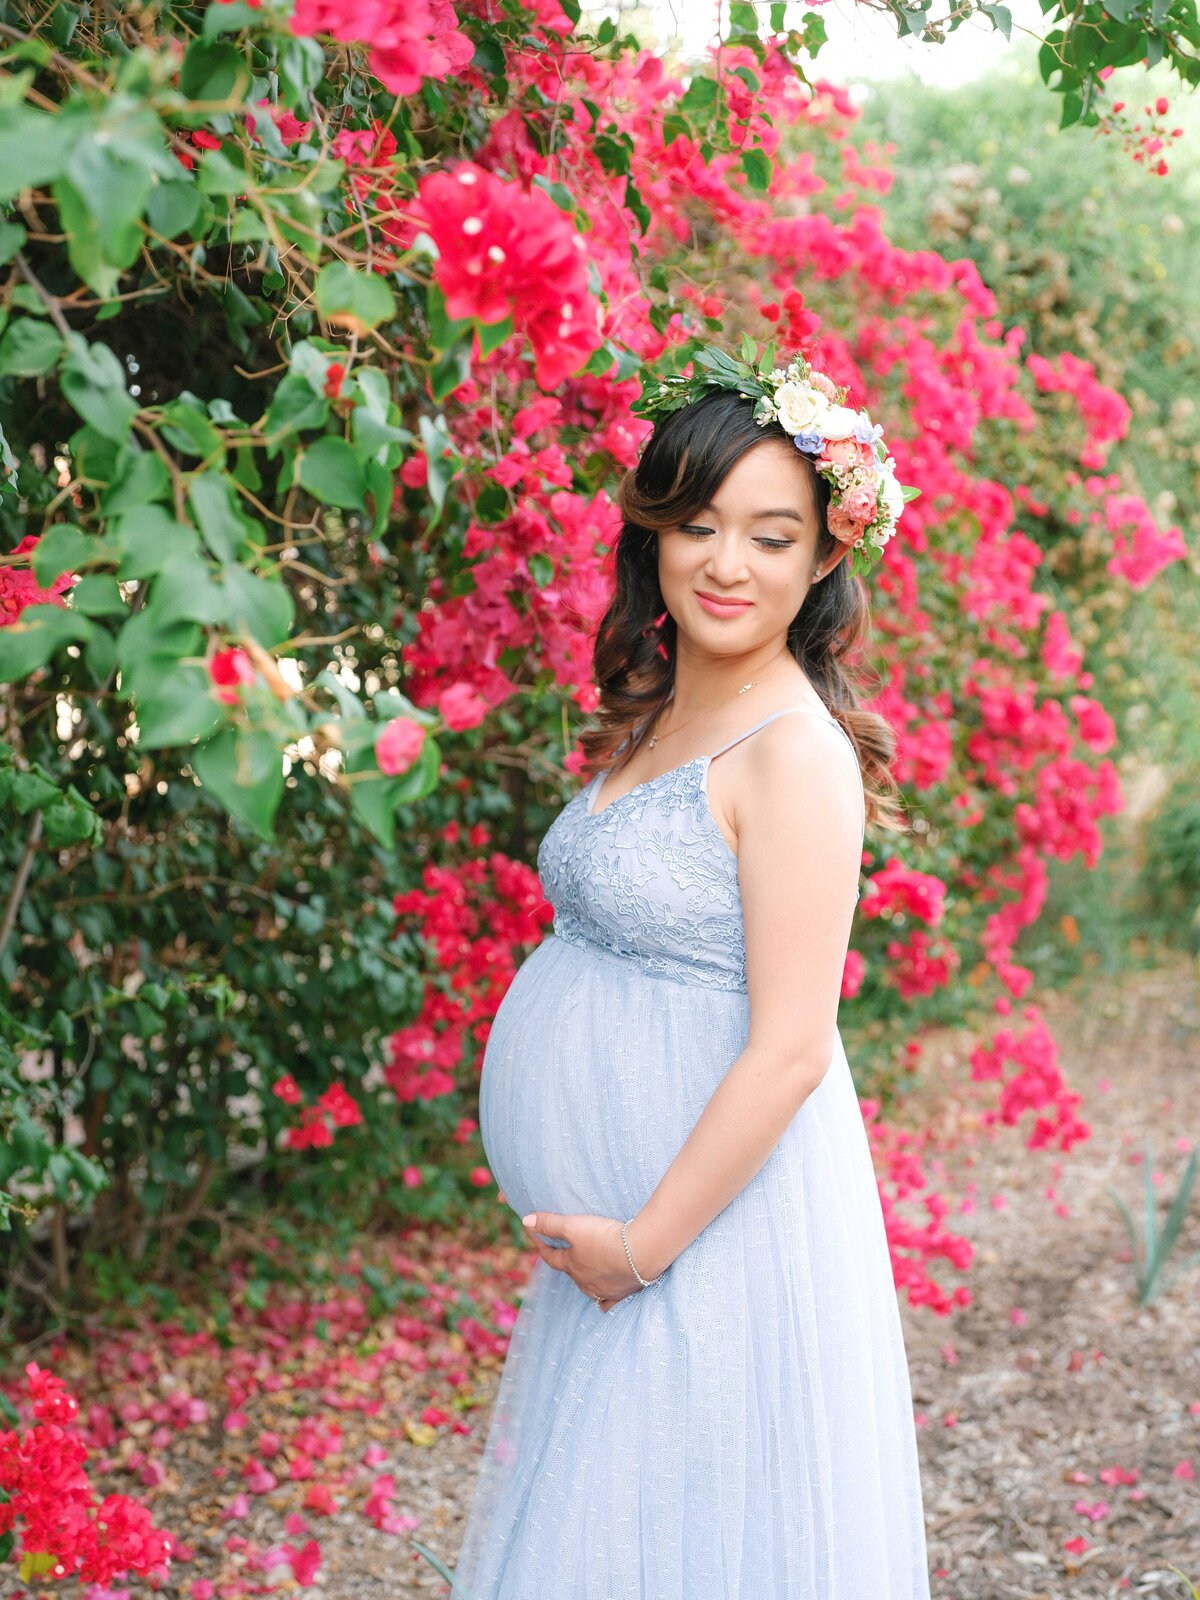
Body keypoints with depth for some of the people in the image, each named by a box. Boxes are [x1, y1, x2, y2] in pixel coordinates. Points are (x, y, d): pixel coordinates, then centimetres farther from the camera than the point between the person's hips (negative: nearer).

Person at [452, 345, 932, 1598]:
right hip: (611, 1227, 8)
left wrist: (646, 1244, -16)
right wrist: (589, 1229, 12)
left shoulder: (793, 752, -18)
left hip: (717, 1219, -8)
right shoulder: (653, 723, 8)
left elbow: (789, 1051, -21)